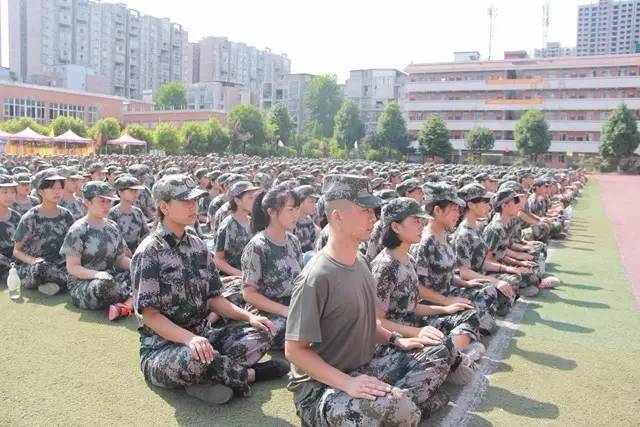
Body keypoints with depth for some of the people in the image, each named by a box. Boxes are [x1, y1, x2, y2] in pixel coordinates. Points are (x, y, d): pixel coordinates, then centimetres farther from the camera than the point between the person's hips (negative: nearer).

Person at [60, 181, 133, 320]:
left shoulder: (113, 227, 9)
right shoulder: (78, 230, -8)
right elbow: (72, 267, -10)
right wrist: (97, 274, -28)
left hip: (110, 278, 5)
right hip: (82, 285, -5)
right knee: (105, 284, -38)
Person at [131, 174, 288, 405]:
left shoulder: (198, 245, 7)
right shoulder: (149, 252, -13)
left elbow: (213, 299, 9)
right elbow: (150, 315, -17)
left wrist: (248, 316, -7)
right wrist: (189, 338, -33)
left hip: (203, 335, 7)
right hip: (162, 345, -6)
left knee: (259, 335, -11)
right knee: (194, 359, -38)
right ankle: (249, 373, -12)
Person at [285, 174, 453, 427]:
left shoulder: (360, 261, 5)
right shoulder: (316, 278, -23)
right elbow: (294, 350, -21)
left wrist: (394, 340, 7)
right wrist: (347, 383, -26)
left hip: (364, 369, 9)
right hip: (320, 386, -9)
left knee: (438, 355, 3)